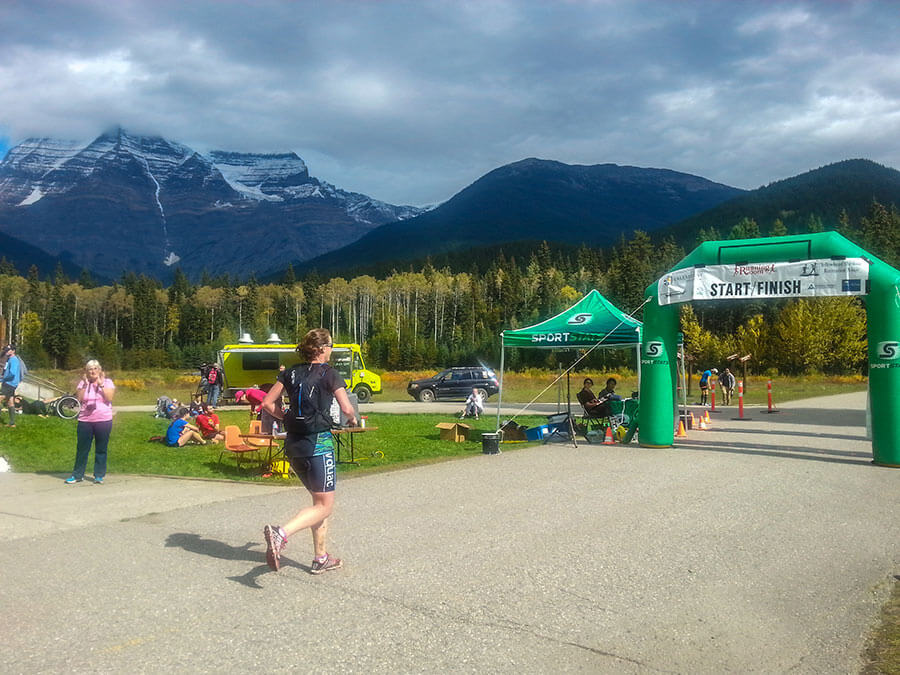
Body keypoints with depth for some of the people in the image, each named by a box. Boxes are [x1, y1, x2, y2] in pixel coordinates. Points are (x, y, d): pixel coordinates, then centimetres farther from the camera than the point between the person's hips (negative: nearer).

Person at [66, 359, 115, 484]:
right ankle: (77, 475, 14)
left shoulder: (107, 382, 3)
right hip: (85, 421, 2)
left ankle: (99, 475, 12)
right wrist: (85, 384, -10)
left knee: (101, 449, 4)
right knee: (82, 448, 5)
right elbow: (78, 399, -4)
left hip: (104, 420, -2)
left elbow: (109, 398, -10)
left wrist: (101, 384, -14)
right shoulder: (83, 383, 8)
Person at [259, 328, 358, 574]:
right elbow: (347, 409, -13)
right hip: (319, 443, -7)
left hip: (293, 443, 7)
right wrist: (354, 420, 7)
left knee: (319, 500, 19)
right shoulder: (329, 374, -8)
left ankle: (321, 558, 21)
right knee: (324, 506, 0)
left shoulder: (291, 373, 8)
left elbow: (267, 403, 6)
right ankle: (281, 533, -23)